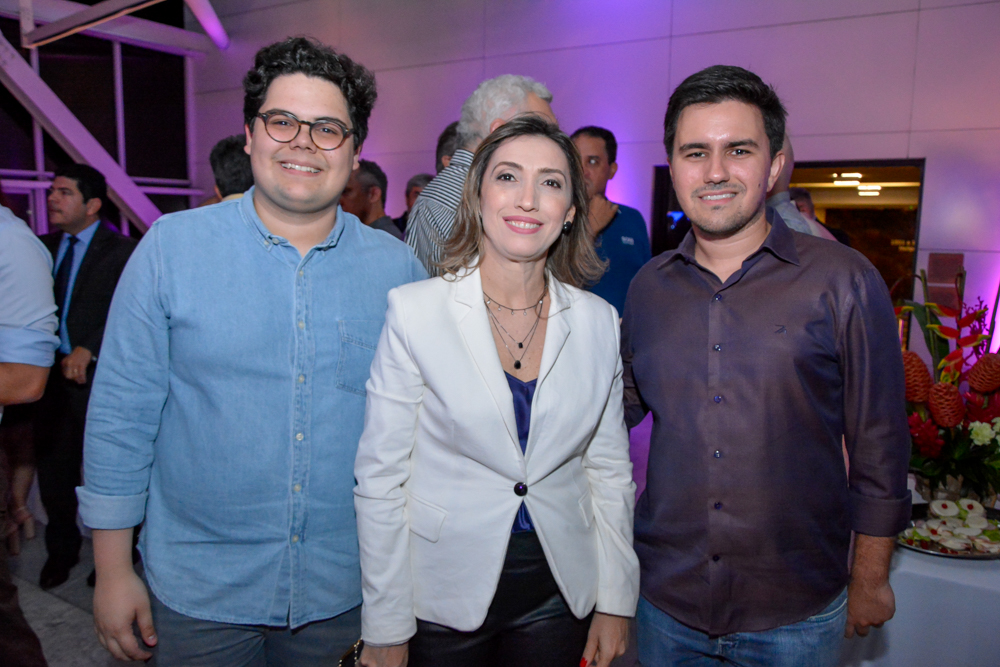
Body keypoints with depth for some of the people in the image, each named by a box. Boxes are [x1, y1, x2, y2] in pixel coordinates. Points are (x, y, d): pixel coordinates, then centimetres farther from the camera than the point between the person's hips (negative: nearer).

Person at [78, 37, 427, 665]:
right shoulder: (171, 247, -8)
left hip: (344, 589, 2)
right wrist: (113, 571, -2)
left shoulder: (398, 267, -4)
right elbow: (122, 415, -4)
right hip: (197, 588, -1)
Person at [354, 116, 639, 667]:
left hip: (560, 595, 3)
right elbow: (379, 478, -10)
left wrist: (615, 602, 5)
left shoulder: (598, 322, -3)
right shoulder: (413, 310, -13)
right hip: (442, 600, -2)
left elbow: (610, 471, 4)